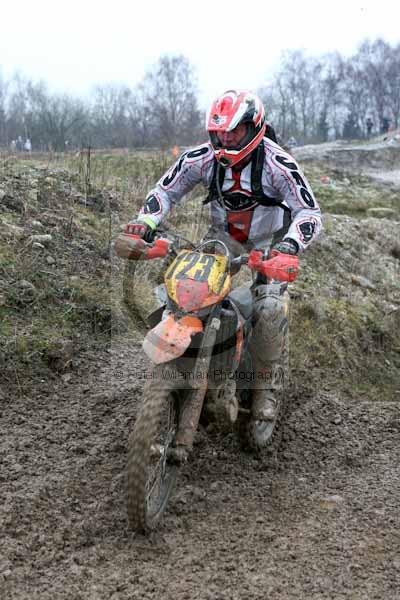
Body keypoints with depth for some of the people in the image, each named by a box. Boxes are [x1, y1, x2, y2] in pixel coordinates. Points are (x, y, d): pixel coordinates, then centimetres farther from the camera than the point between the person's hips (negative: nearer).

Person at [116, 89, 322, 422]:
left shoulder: (277, 163, -24)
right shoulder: (202, 158, -14)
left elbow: (310, 212, -26)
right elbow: (165, 190, -3)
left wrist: (289, 246, -45)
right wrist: (146, 221, -22)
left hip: (269, 243, -3)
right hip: (221, 238, 4)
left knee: (271, 308, -22)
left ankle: (268, 384, -3)